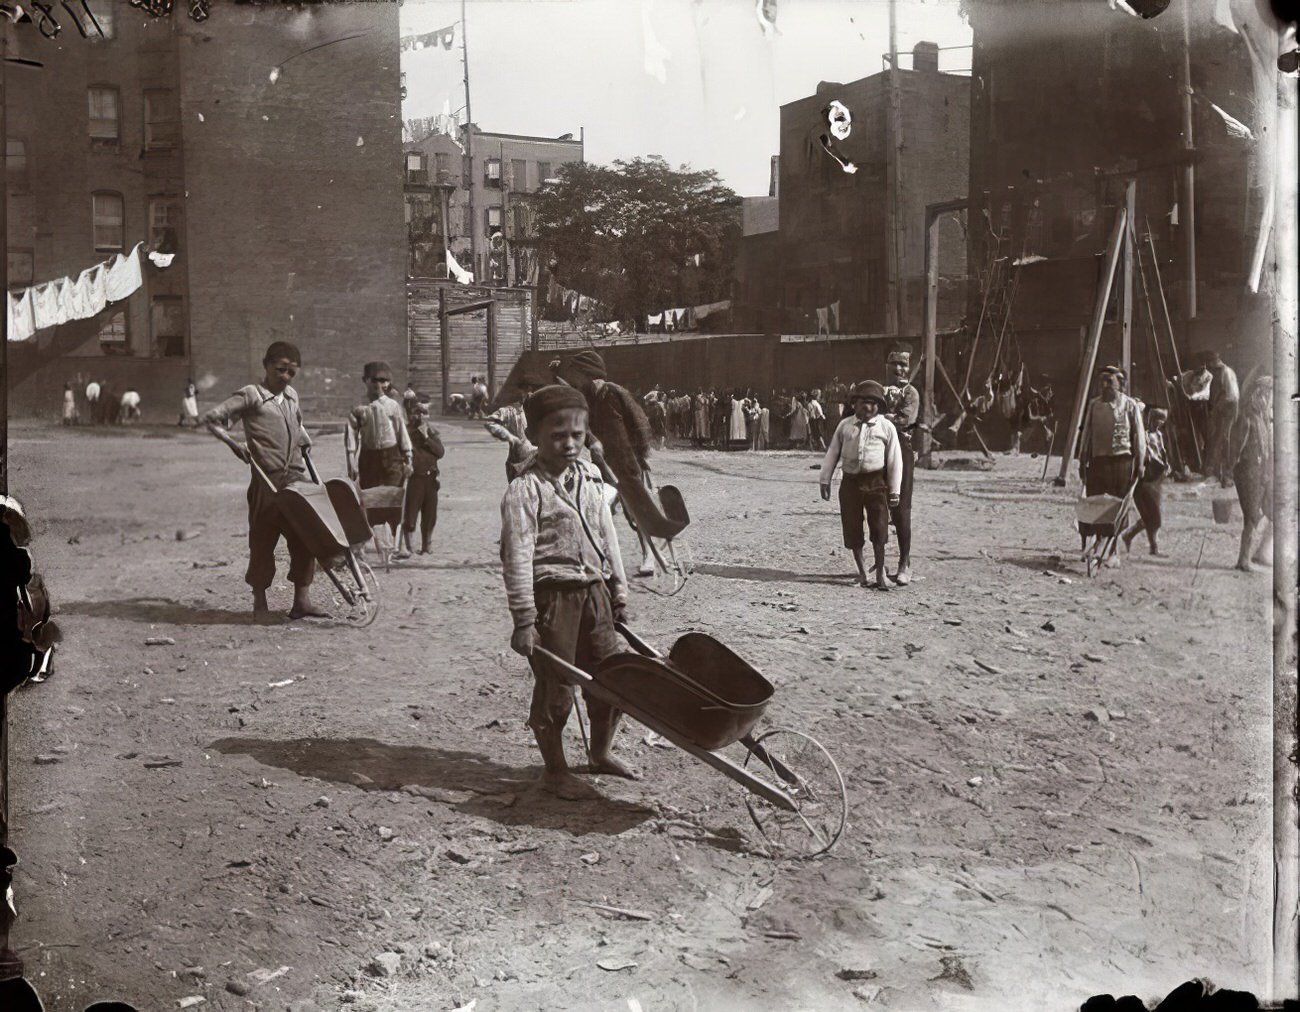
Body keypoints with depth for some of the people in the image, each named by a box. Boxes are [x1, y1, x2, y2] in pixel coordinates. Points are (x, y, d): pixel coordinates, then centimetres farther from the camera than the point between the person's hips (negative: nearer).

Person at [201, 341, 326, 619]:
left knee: (304, 538, 2)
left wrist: (304, 439, 21)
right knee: (262, 541, 2)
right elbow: (211, 418, -5)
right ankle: (260, 602, 13)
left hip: (298, 479, 6)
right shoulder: (251, 395, -1)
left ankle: (302, 599, 6)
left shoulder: (291, 396, 17)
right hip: (267, 481, -6)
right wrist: (233, 442, -15)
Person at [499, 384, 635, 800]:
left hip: (593, 591, 7)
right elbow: (517, 557, -16)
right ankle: (555, 770, 21)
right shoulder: (524, 491, -13)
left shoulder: (591, 477, 8)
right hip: (552, 595, -7)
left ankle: (600, 753, 36)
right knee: (555, 689, 2)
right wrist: (524, 619, -18)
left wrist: (618, 585, 16)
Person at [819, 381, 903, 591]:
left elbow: (894, 460, 2)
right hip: (850, 481, 2)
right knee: (852, 529, 5)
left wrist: (894, 491, 1)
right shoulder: (845, 426, 6)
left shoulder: (886, 427, 0)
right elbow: (832, 453, 11)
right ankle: (862, 571, 19)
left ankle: (880, 573, 8)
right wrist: (825, 480, 8)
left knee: (879, 529, -4)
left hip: (876, 481, -2)